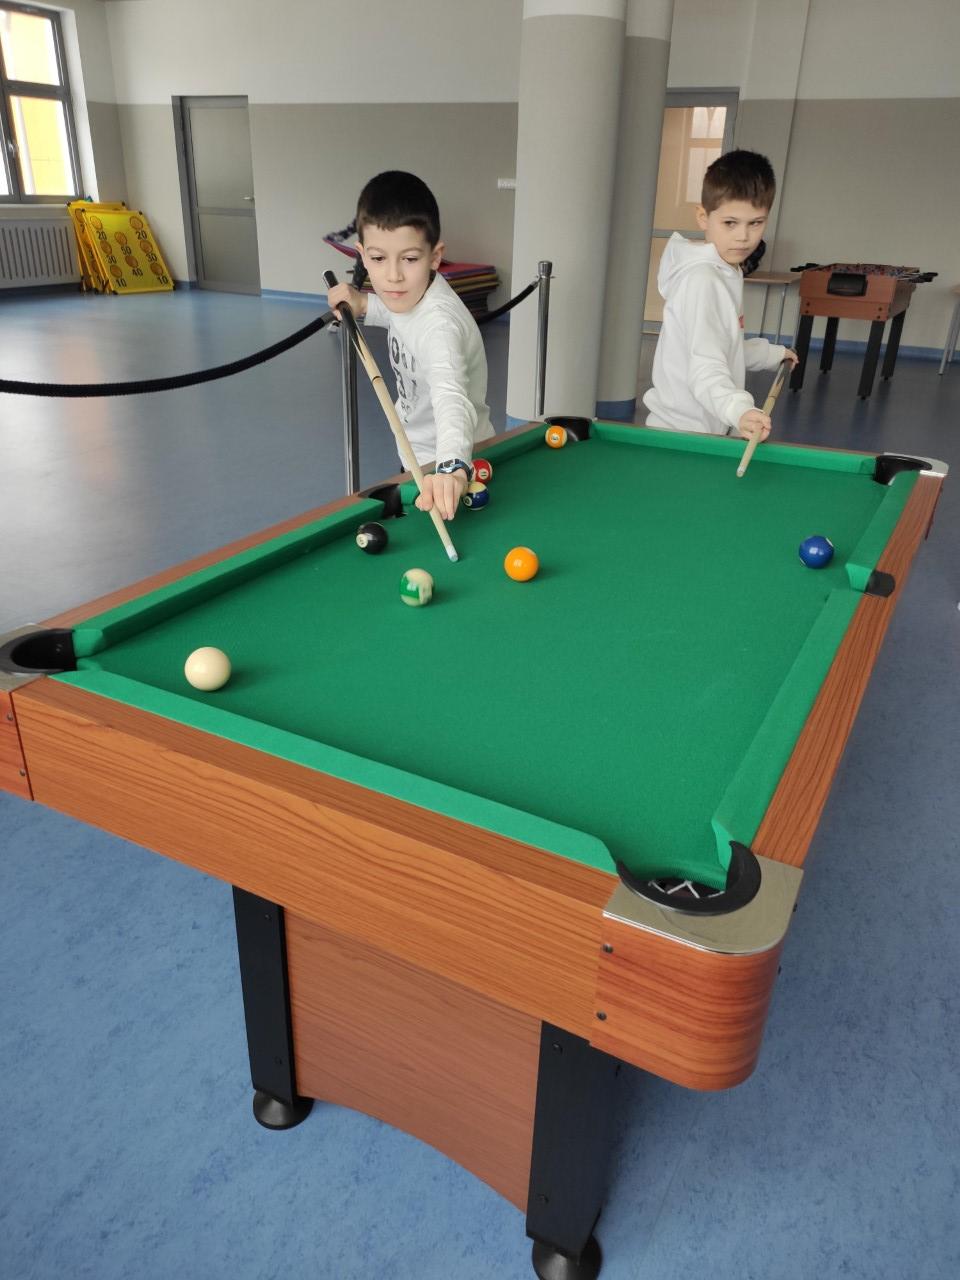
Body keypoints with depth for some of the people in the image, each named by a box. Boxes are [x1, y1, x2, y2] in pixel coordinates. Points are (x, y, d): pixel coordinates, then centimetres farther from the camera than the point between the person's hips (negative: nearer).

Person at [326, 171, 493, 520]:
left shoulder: (439, 324, -36)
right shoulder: (411, 291, -10)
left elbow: (451, 398, -55)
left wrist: (452, 468, -73)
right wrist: (364, 304, -3)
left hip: (456, 463, -9)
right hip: (420, 454, 9)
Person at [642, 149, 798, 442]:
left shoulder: (727, 272, 11)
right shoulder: (700, 279, -19)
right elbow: (705, 367, -30)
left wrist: (773, 353, 32)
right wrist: (738, 409, -44)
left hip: (713, 430, 9)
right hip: (682, 433, -9)